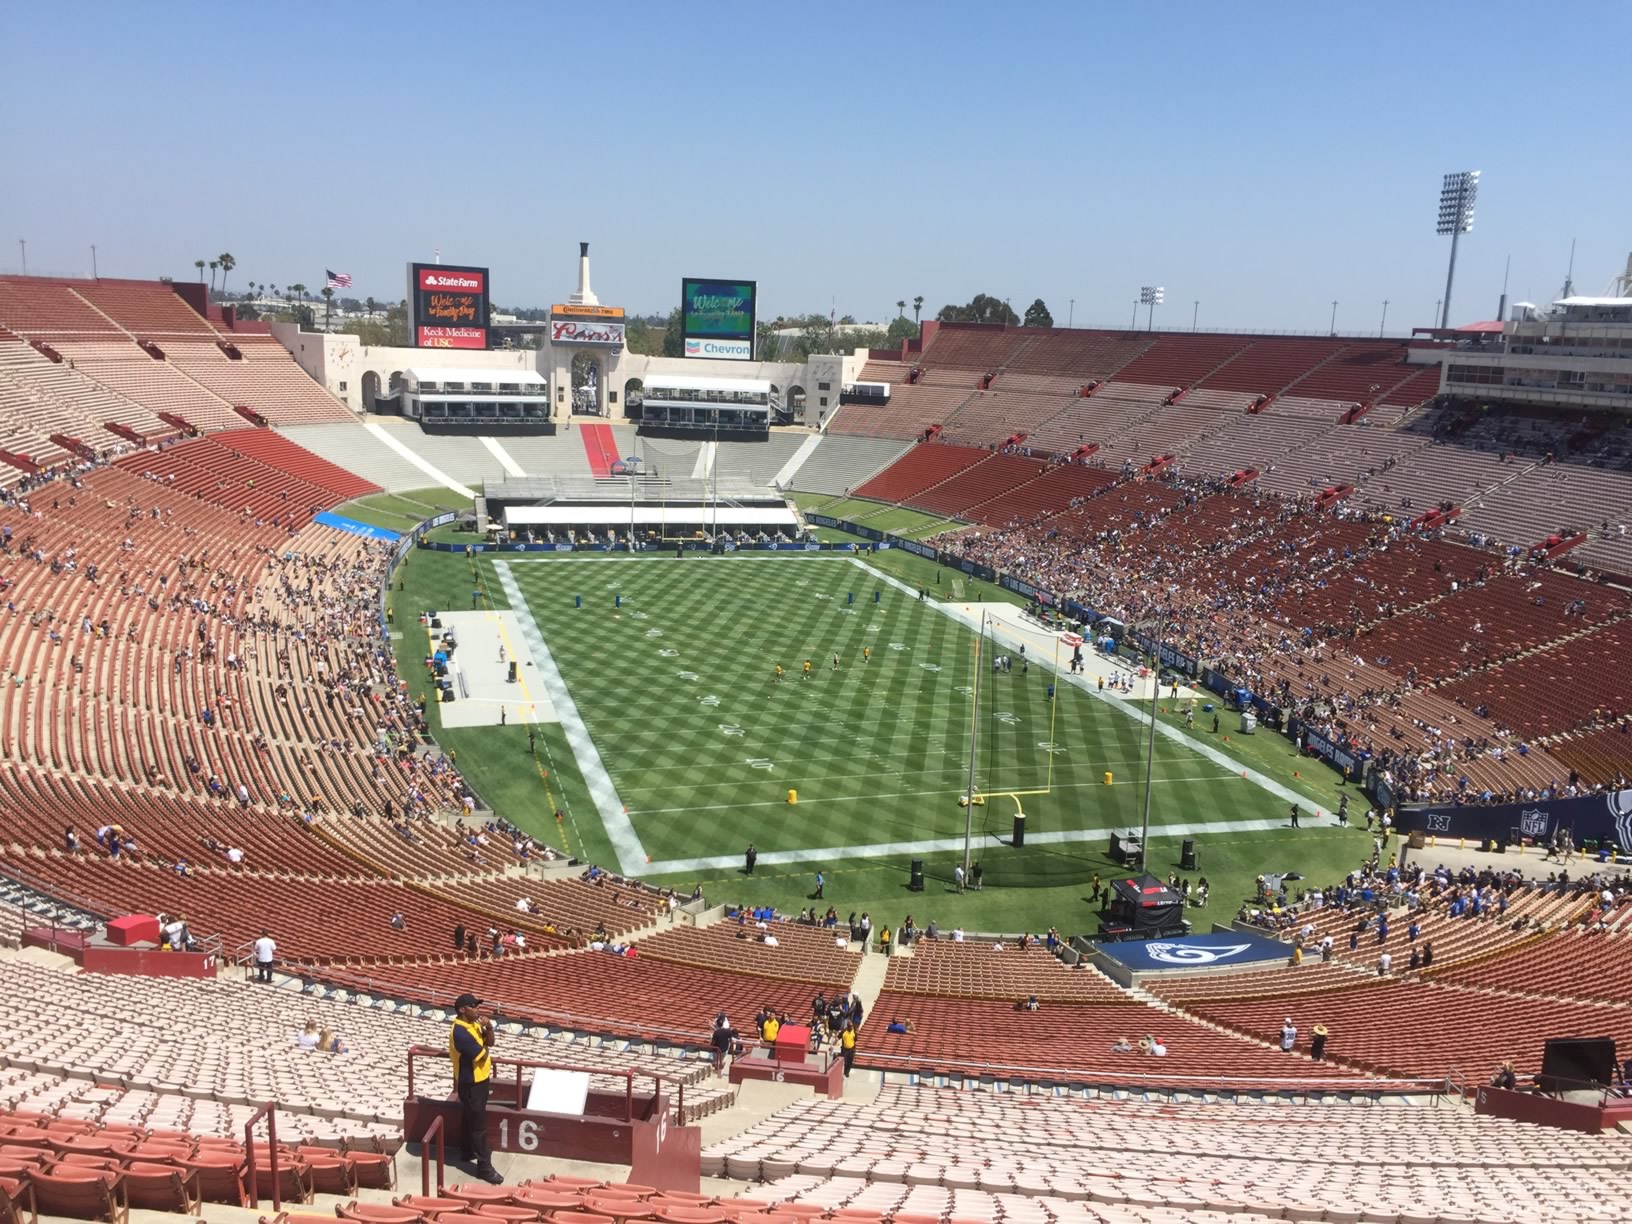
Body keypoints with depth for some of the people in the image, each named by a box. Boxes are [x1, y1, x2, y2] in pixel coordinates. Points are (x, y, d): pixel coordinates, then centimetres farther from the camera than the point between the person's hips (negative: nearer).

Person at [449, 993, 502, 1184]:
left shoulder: (473, 1024, 1)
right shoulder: (460, 1032, -29)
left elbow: (489, 1043, 8)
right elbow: (482, 1055, -28)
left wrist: (488, 1028, -10)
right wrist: (484, 1048, -7)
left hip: (480, 1079, 9)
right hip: (471, 1083, -9)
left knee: (469, 1119, 24)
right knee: (478, 1124, -3)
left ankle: (469, 1152, 40)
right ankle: (484, 1167, 3)